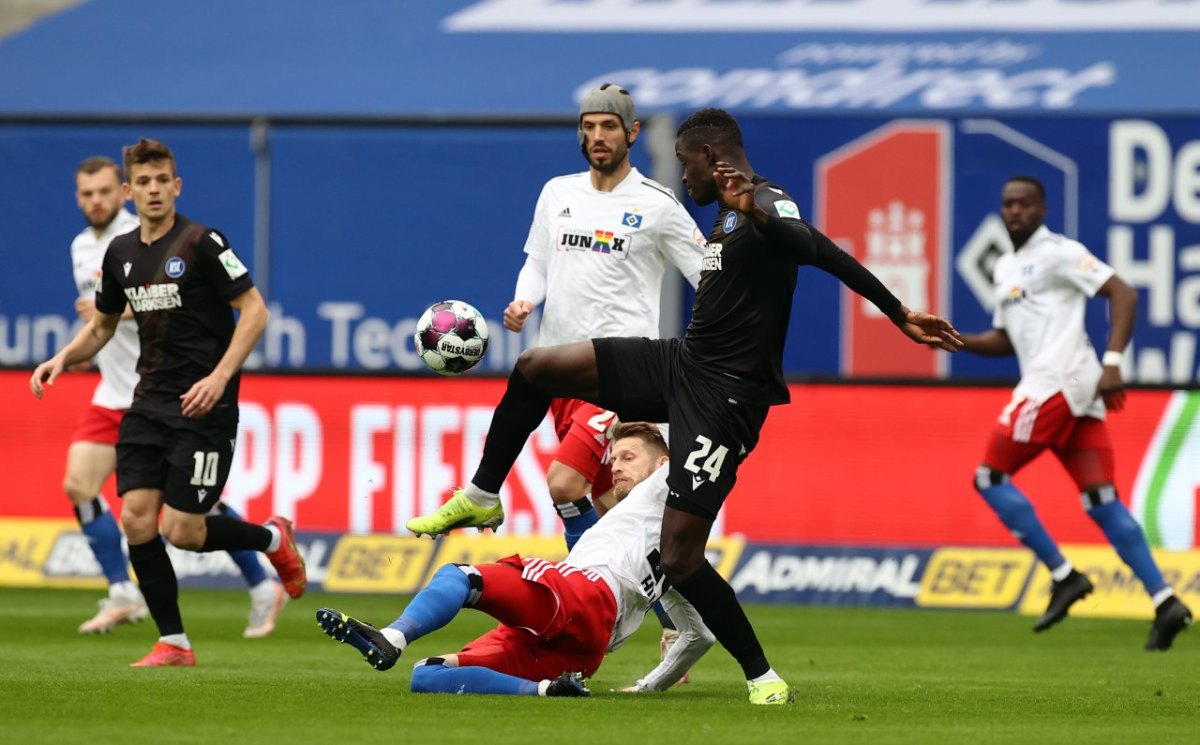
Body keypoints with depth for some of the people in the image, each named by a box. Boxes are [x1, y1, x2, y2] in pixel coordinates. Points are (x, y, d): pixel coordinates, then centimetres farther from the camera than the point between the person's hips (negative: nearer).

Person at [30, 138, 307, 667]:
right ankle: (173, 643, 5)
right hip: (148, 403, 6)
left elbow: (254, 310, -11)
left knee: (182, 532, -8)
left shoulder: (201, 243, -10)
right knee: (136, 520, -6)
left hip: (203, 406, -6)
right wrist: (62, 358, 3)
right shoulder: (121, 253, 10)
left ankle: (272, 538, 21)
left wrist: (219, 377, -21)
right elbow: (101, 326, 23)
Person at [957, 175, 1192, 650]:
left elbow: (1123, 294, -11)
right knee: (1101, 502, 1)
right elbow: (1005, 341, 31)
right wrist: (956, 340, 13)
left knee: (989, 477, -5)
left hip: (1058, 381, -9)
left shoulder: (1058, 253, -4)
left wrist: (1112, 362, -20)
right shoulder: (1005, 269, 24)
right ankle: (1164, 602, -6)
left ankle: (1064, 576, -7)